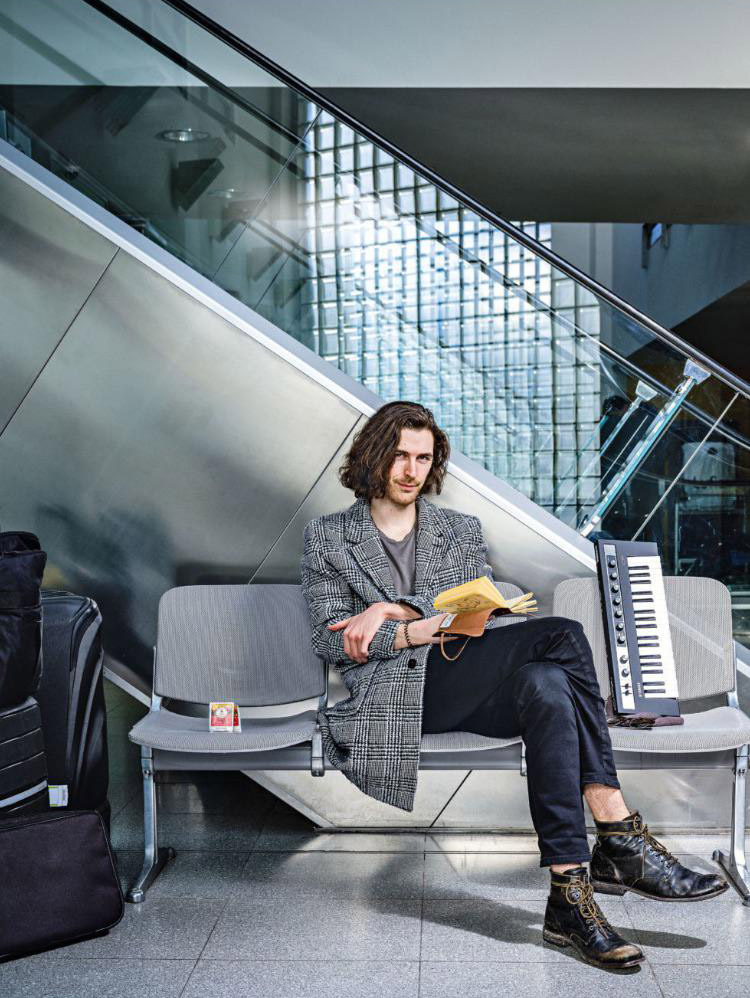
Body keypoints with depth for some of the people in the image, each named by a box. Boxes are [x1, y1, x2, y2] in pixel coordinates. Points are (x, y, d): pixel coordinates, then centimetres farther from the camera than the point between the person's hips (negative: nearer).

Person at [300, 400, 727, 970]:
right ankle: (621, 835, -26)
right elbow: (329, 640, 1)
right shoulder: (327, 538, 13)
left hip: (470, 683, 4)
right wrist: (409, 632, -16)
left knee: (544, 684, -34)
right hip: (392, 690, -4)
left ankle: (571, 895, -30)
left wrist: (394, 609, -9)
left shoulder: (462, 531, 21)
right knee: (561, 636, -27)